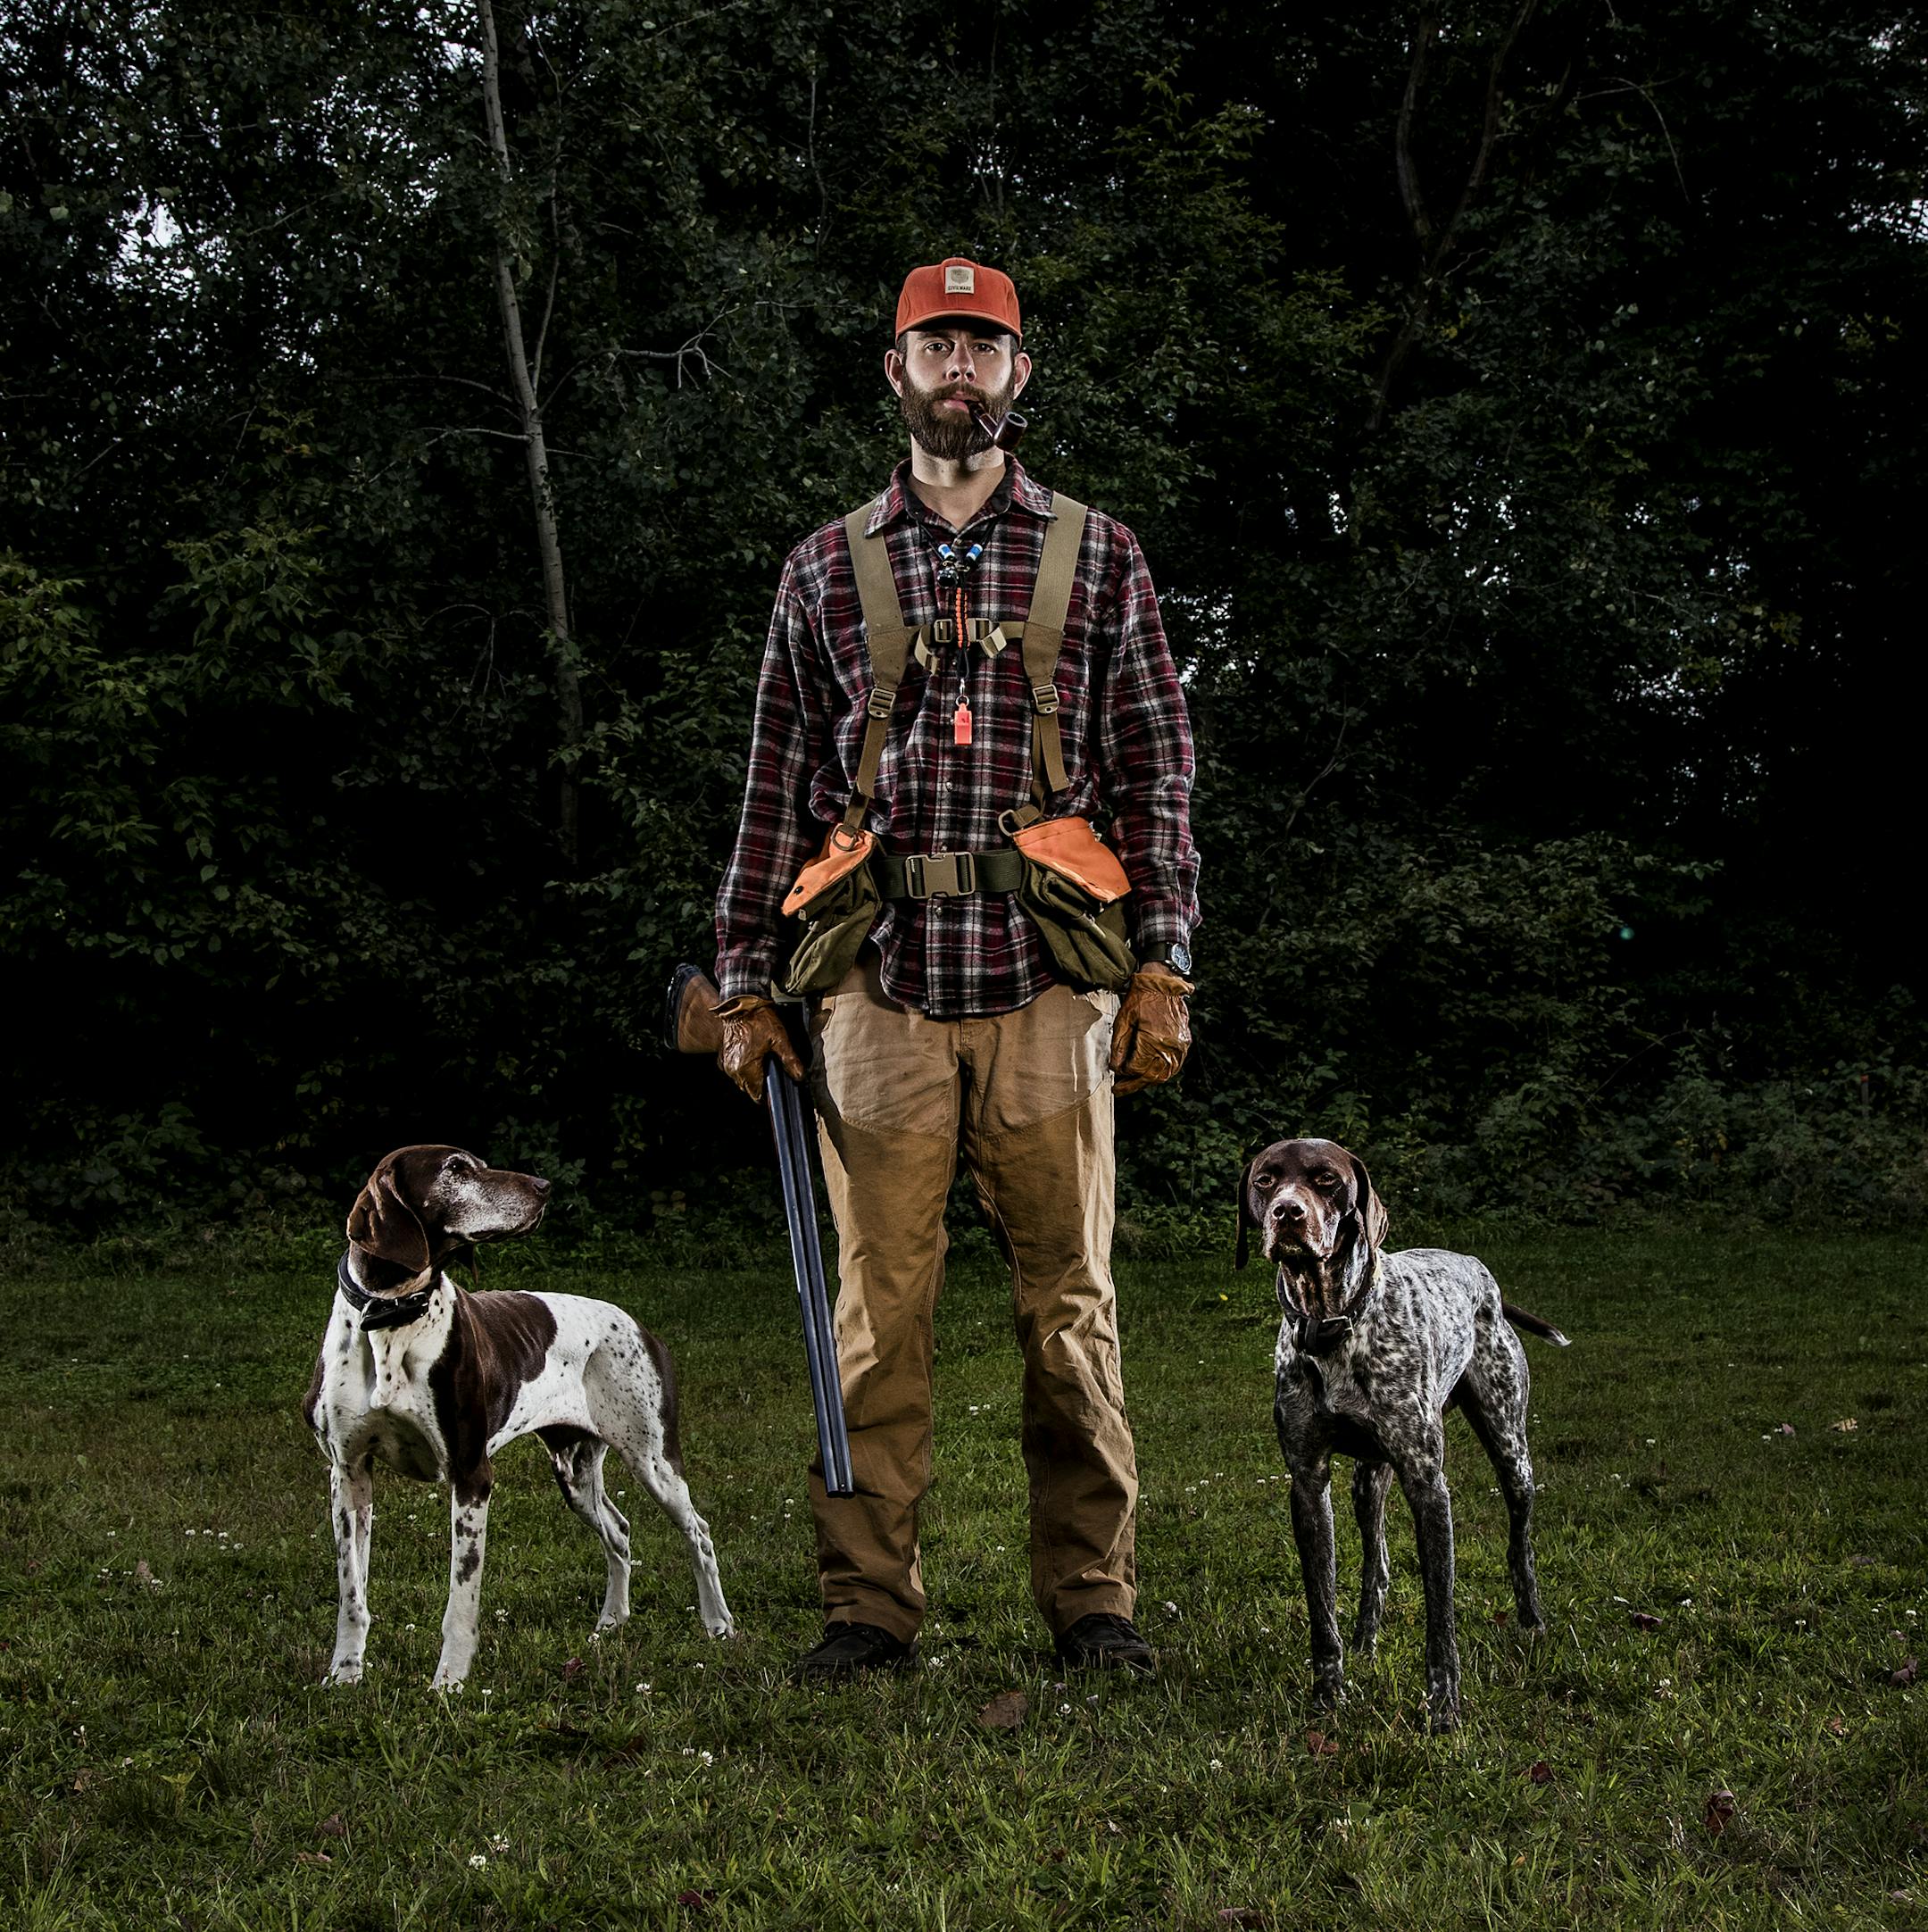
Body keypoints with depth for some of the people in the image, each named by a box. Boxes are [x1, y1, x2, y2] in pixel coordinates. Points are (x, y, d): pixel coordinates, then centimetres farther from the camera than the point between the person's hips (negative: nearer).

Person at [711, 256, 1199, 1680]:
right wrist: (748, 979, 7)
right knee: (878, 1308, 0)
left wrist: (1164, 968, -1)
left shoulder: (1098, 558, 11)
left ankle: (1093, 1601, 12)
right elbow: (780, 786, 13)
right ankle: (869, 1606, 8)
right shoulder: (827, 570, 14)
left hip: (1049, 987, -1)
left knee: (1071, 1306, 2)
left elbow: (1158, 772, 7)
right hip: (880, 985, 1)